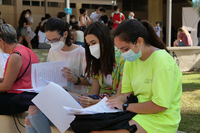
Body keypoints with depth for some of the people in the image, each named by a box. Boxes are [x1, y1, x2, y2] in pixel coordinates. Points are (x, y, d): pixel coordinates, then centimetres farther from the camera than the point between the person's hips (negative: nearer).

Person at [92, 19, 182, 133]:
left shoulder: (162, 61, -17)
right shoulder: (131, 60, 8)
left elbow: (161, 105, -20)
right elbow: (127, 93, 10)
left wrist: (126, 106, -14)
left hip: (160, 118, -7)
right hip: (139, 111, 7)